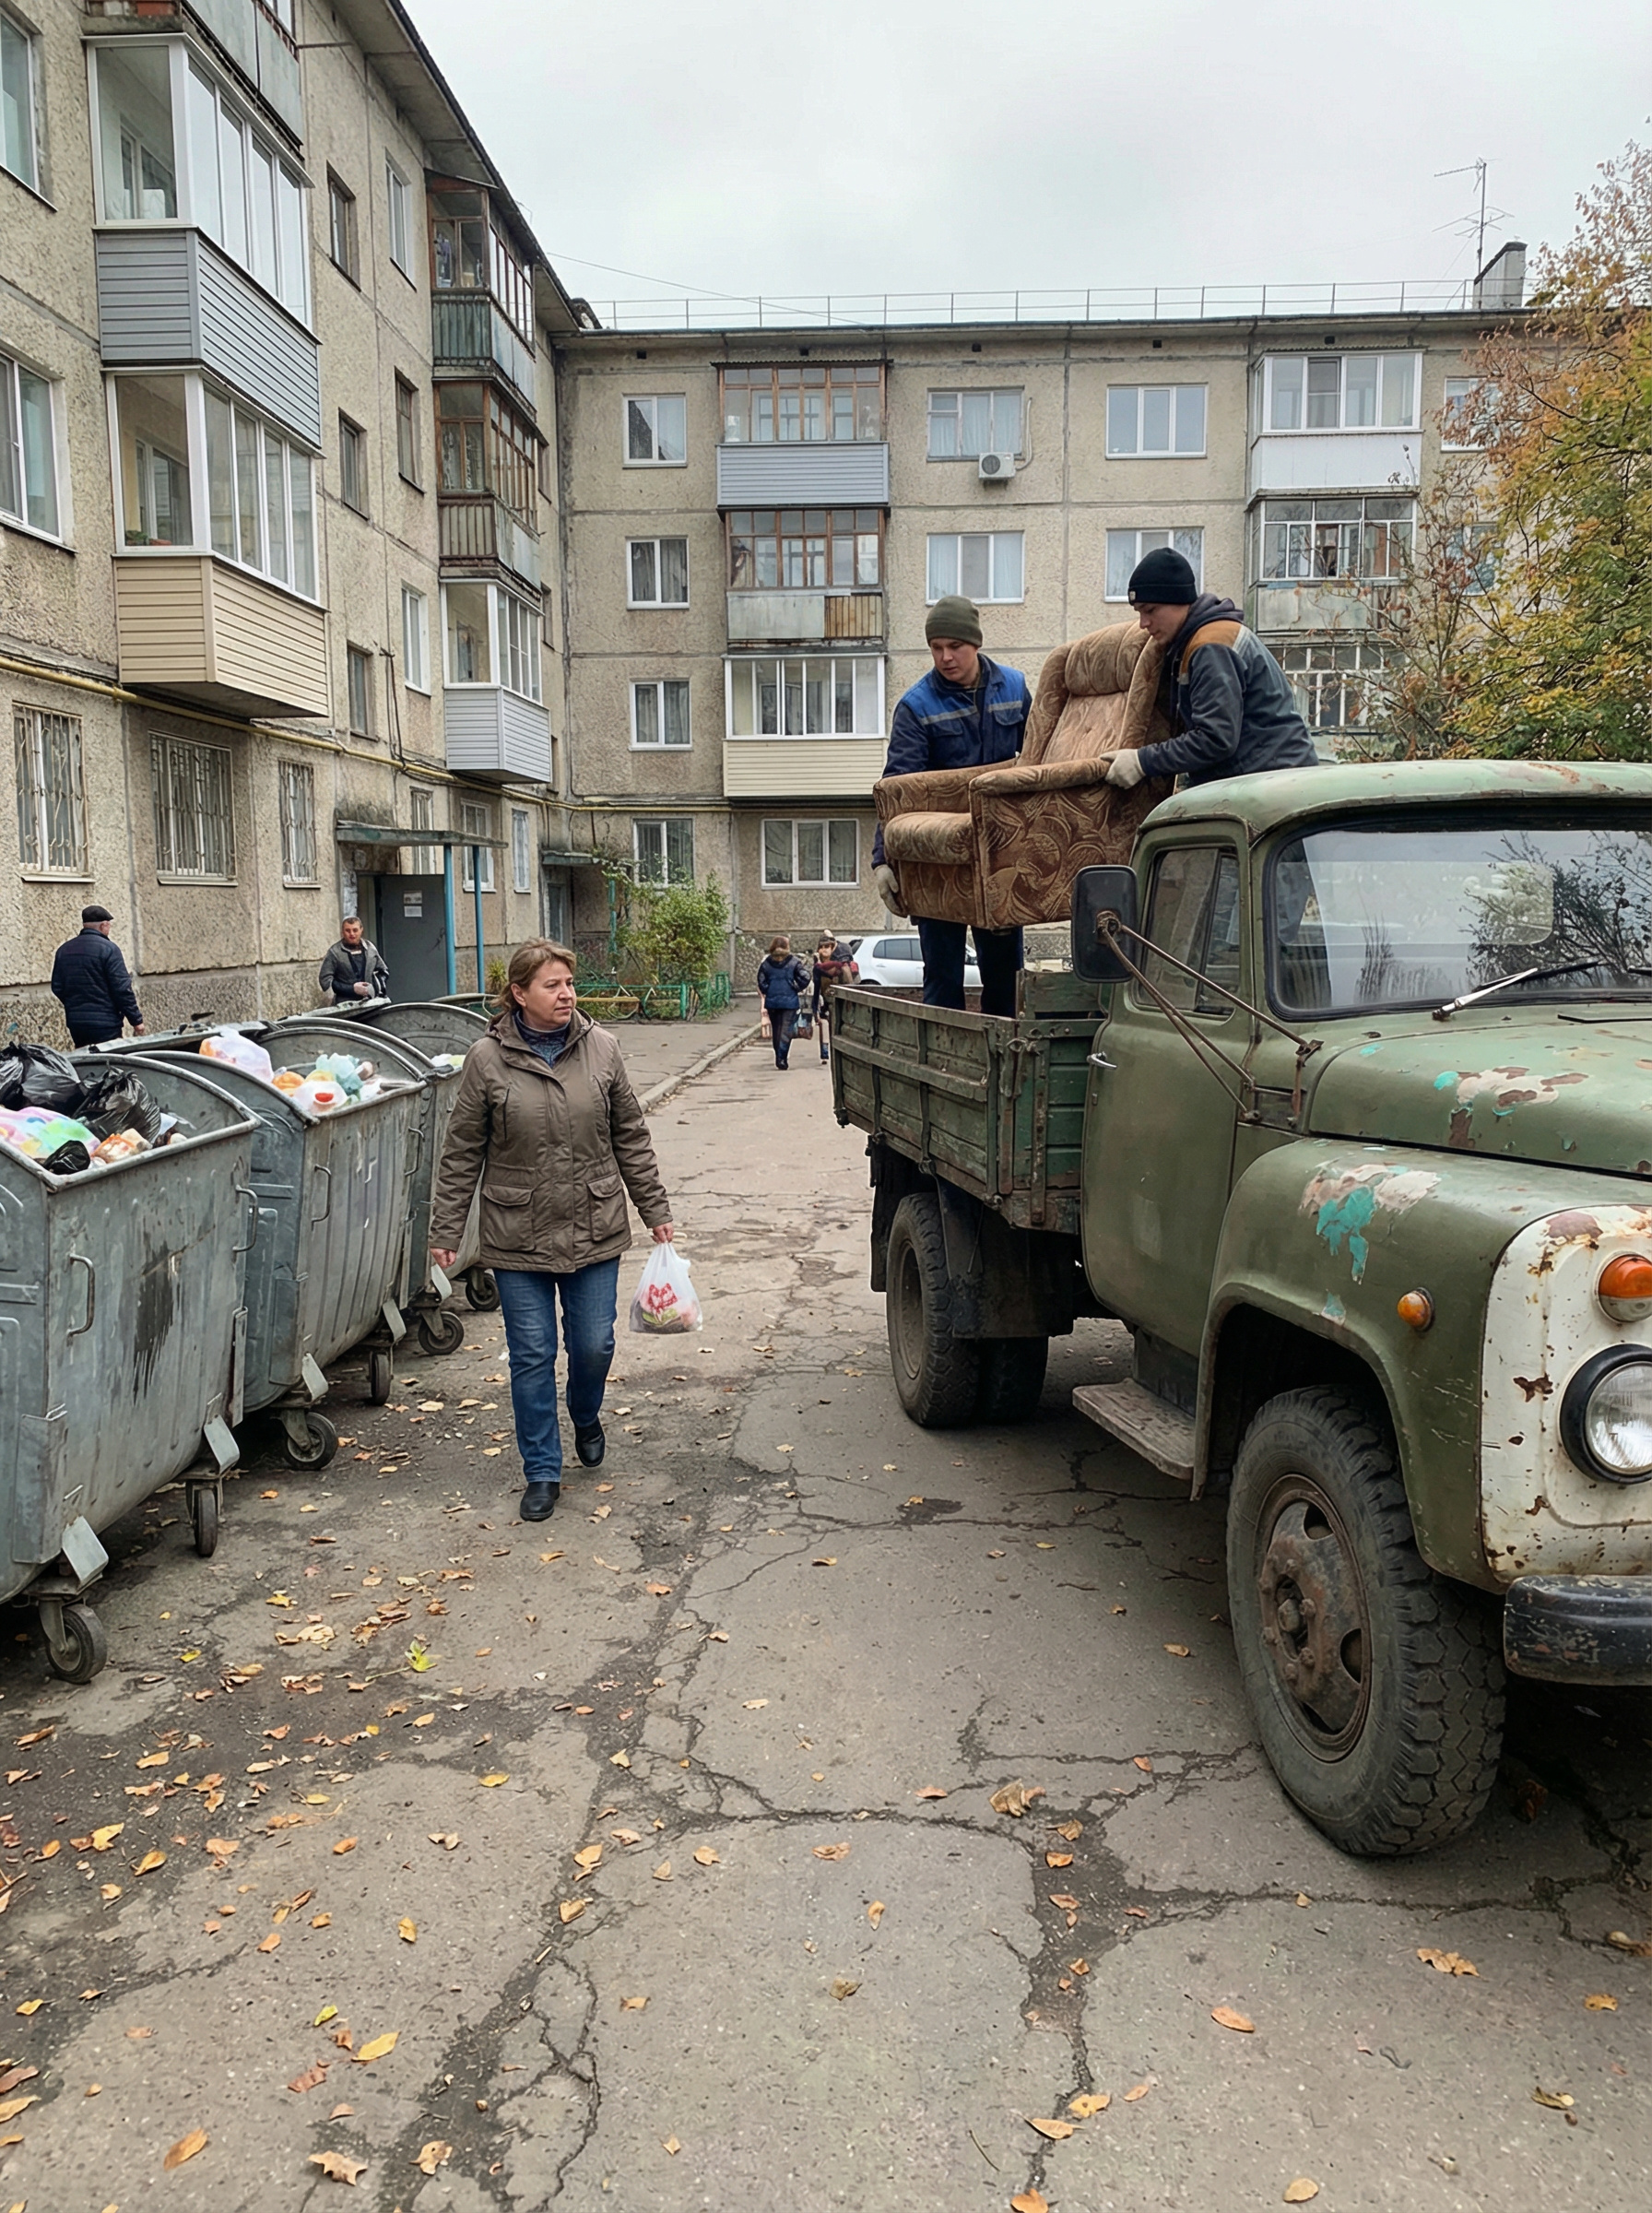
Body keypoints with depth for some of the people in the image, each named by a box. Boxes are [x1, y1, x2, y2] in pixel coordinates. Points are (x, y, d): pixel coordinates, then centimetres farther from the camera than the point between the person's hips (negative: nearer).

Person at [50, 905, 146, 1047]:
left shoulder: (63, 950, 9)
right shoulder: (108, 949, -10)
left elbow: (57, 988, 14)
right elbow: (122, 989, -14)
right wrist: (137, 1020, -9)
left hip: (75, 1024, 7)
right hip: (105, 1024, -6)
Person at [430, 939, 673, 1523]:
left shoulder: (601, 1049, 0)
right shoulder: (487, 1059, -6)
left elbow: (631, 1139, 7)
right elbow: (462, 1155, -1)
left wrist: (656, 1210, 8)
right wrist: (445, 1232, -1)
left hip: (594, 1231, 2)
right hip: (518, 1238, -1)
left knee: (594, 1344, 8)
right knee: (532, 1355, 4)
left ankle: (586, 1418, 41)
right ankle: (542, 1472, 19)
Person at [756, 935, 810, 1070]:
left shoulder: (766, 963, 3)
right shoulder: (794, 962, -4)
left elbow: (761, 982, 0)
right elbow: (804, 978, -9)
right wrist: (797, 989, 6)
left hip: (772, 1002, 3)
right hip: (790, 1001, -3)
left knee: (775, 1030, 14)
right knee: (786, 1030, -3)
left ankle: (779, 1058, 19)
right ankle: (782, 1058, -15)